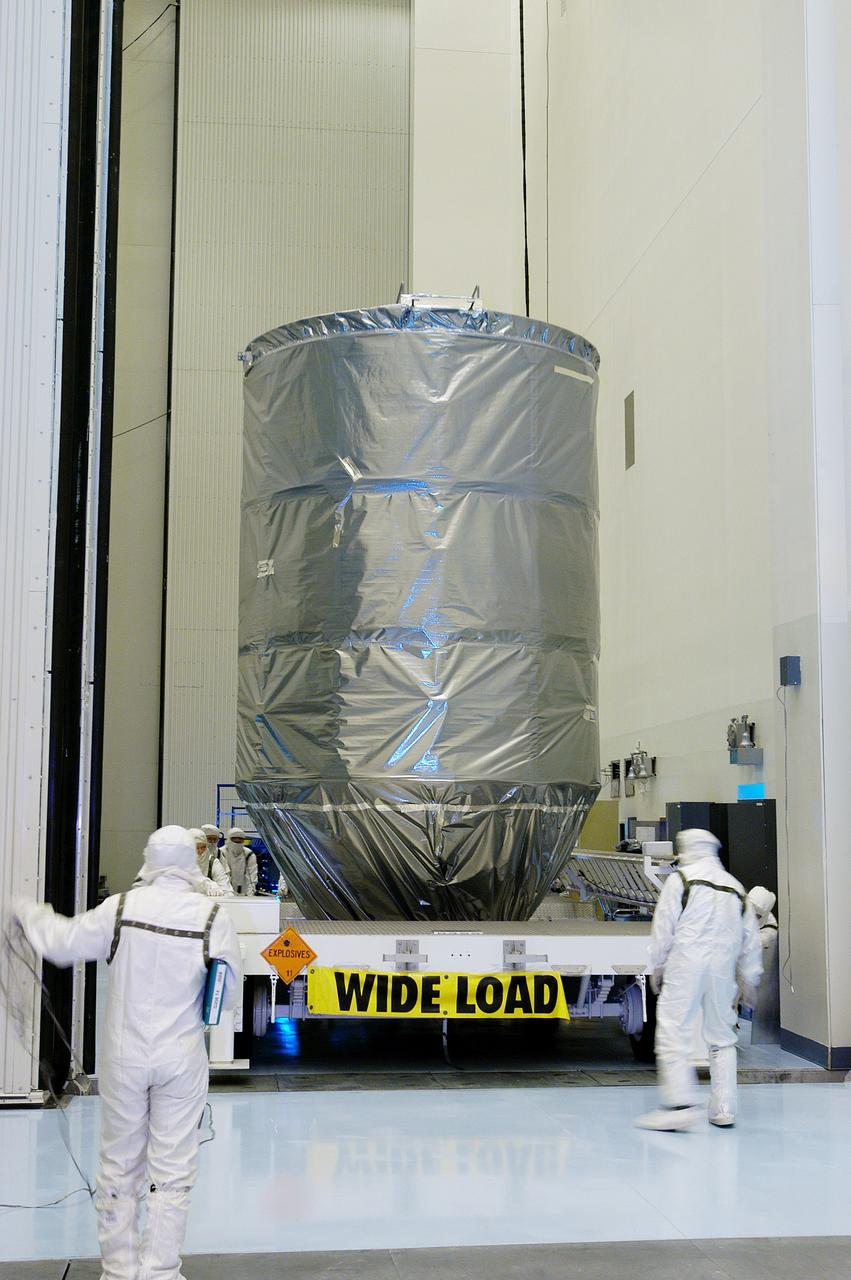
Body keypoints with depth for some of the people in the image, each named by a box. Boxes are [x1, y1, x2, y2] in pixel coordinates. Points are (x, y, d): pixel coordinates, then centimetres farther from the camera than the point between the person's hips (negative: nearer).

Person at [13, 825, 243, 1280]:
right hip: (182, 1062, -1)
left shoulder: (121, 908, -10)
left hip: (124, 1057, 1)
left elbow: (62, 942, 3)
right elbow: (229, 995, -4)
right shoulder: (214, 918, -11)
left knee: (119, 1167, 15)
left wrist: (27, 912, 21)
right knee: (172, 1173, 8)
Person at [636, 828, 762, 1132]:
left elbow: (663, 928, -3)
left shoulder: (680, 879, 1)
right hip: (723, 969, 6)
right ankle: (724, 1109, 10)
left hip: (686, 962, -5)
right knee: (721, 1036, 13)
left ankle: (681, 1102, -19)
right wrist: (749, 978, 25)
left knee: (673, 1033, -8)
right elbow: (750, 939, 18)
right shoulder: (735, 887, 18)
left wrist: (656, 969, 7)